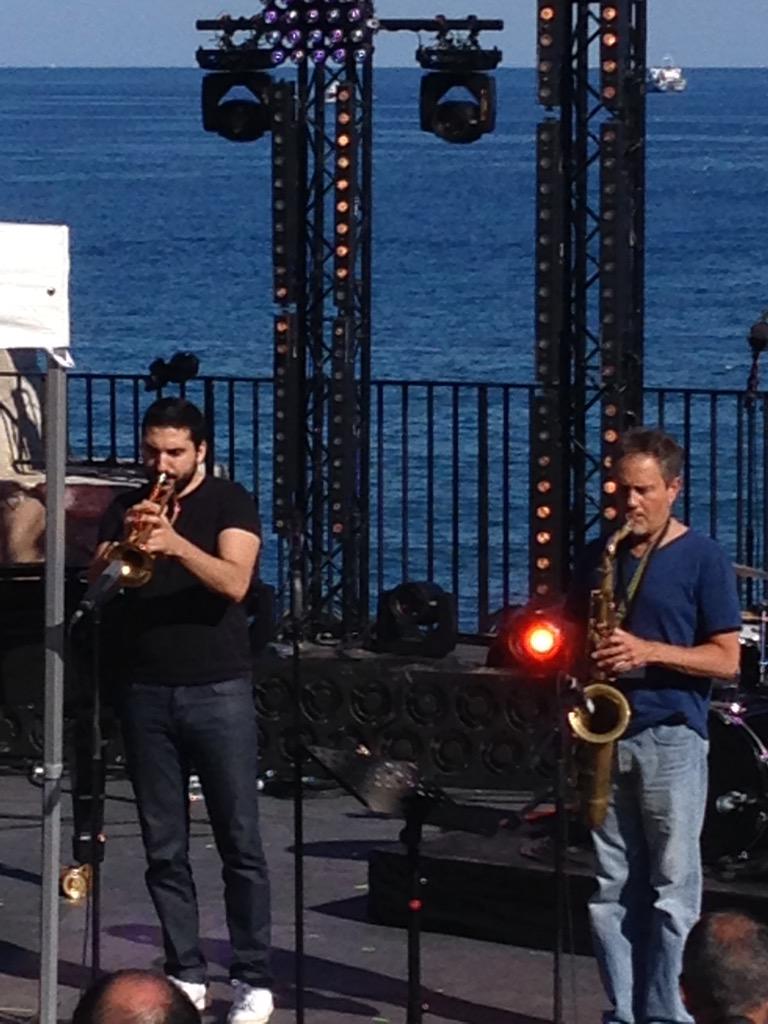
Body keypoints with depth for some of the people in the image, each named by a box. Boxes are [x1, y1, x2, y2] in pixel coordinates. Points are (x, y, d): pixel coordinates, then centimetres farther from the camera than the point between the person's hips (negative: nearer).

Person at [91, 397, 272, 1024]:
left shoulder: (229, 503, -1)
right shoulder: (127, 508, 10)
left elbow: (234, 582, -16)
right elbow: (95, 584, 1)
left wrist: (175, 543, -31)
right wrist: (125, 545, -18)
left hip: (219, 691, -4)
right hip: (147, 694, 4)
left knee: (240, 843, -3)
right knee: (164, 848, 5)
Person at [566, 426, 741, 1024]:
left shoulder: (703, 559, -2)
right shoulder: (600, 557, 12)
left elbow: (726, 660, -6)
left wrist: (649, 651, -18)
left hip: (672, 738, -4)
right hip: (606, 735, 5)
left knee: (671, 890, -3)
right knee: (613, 889, 5)